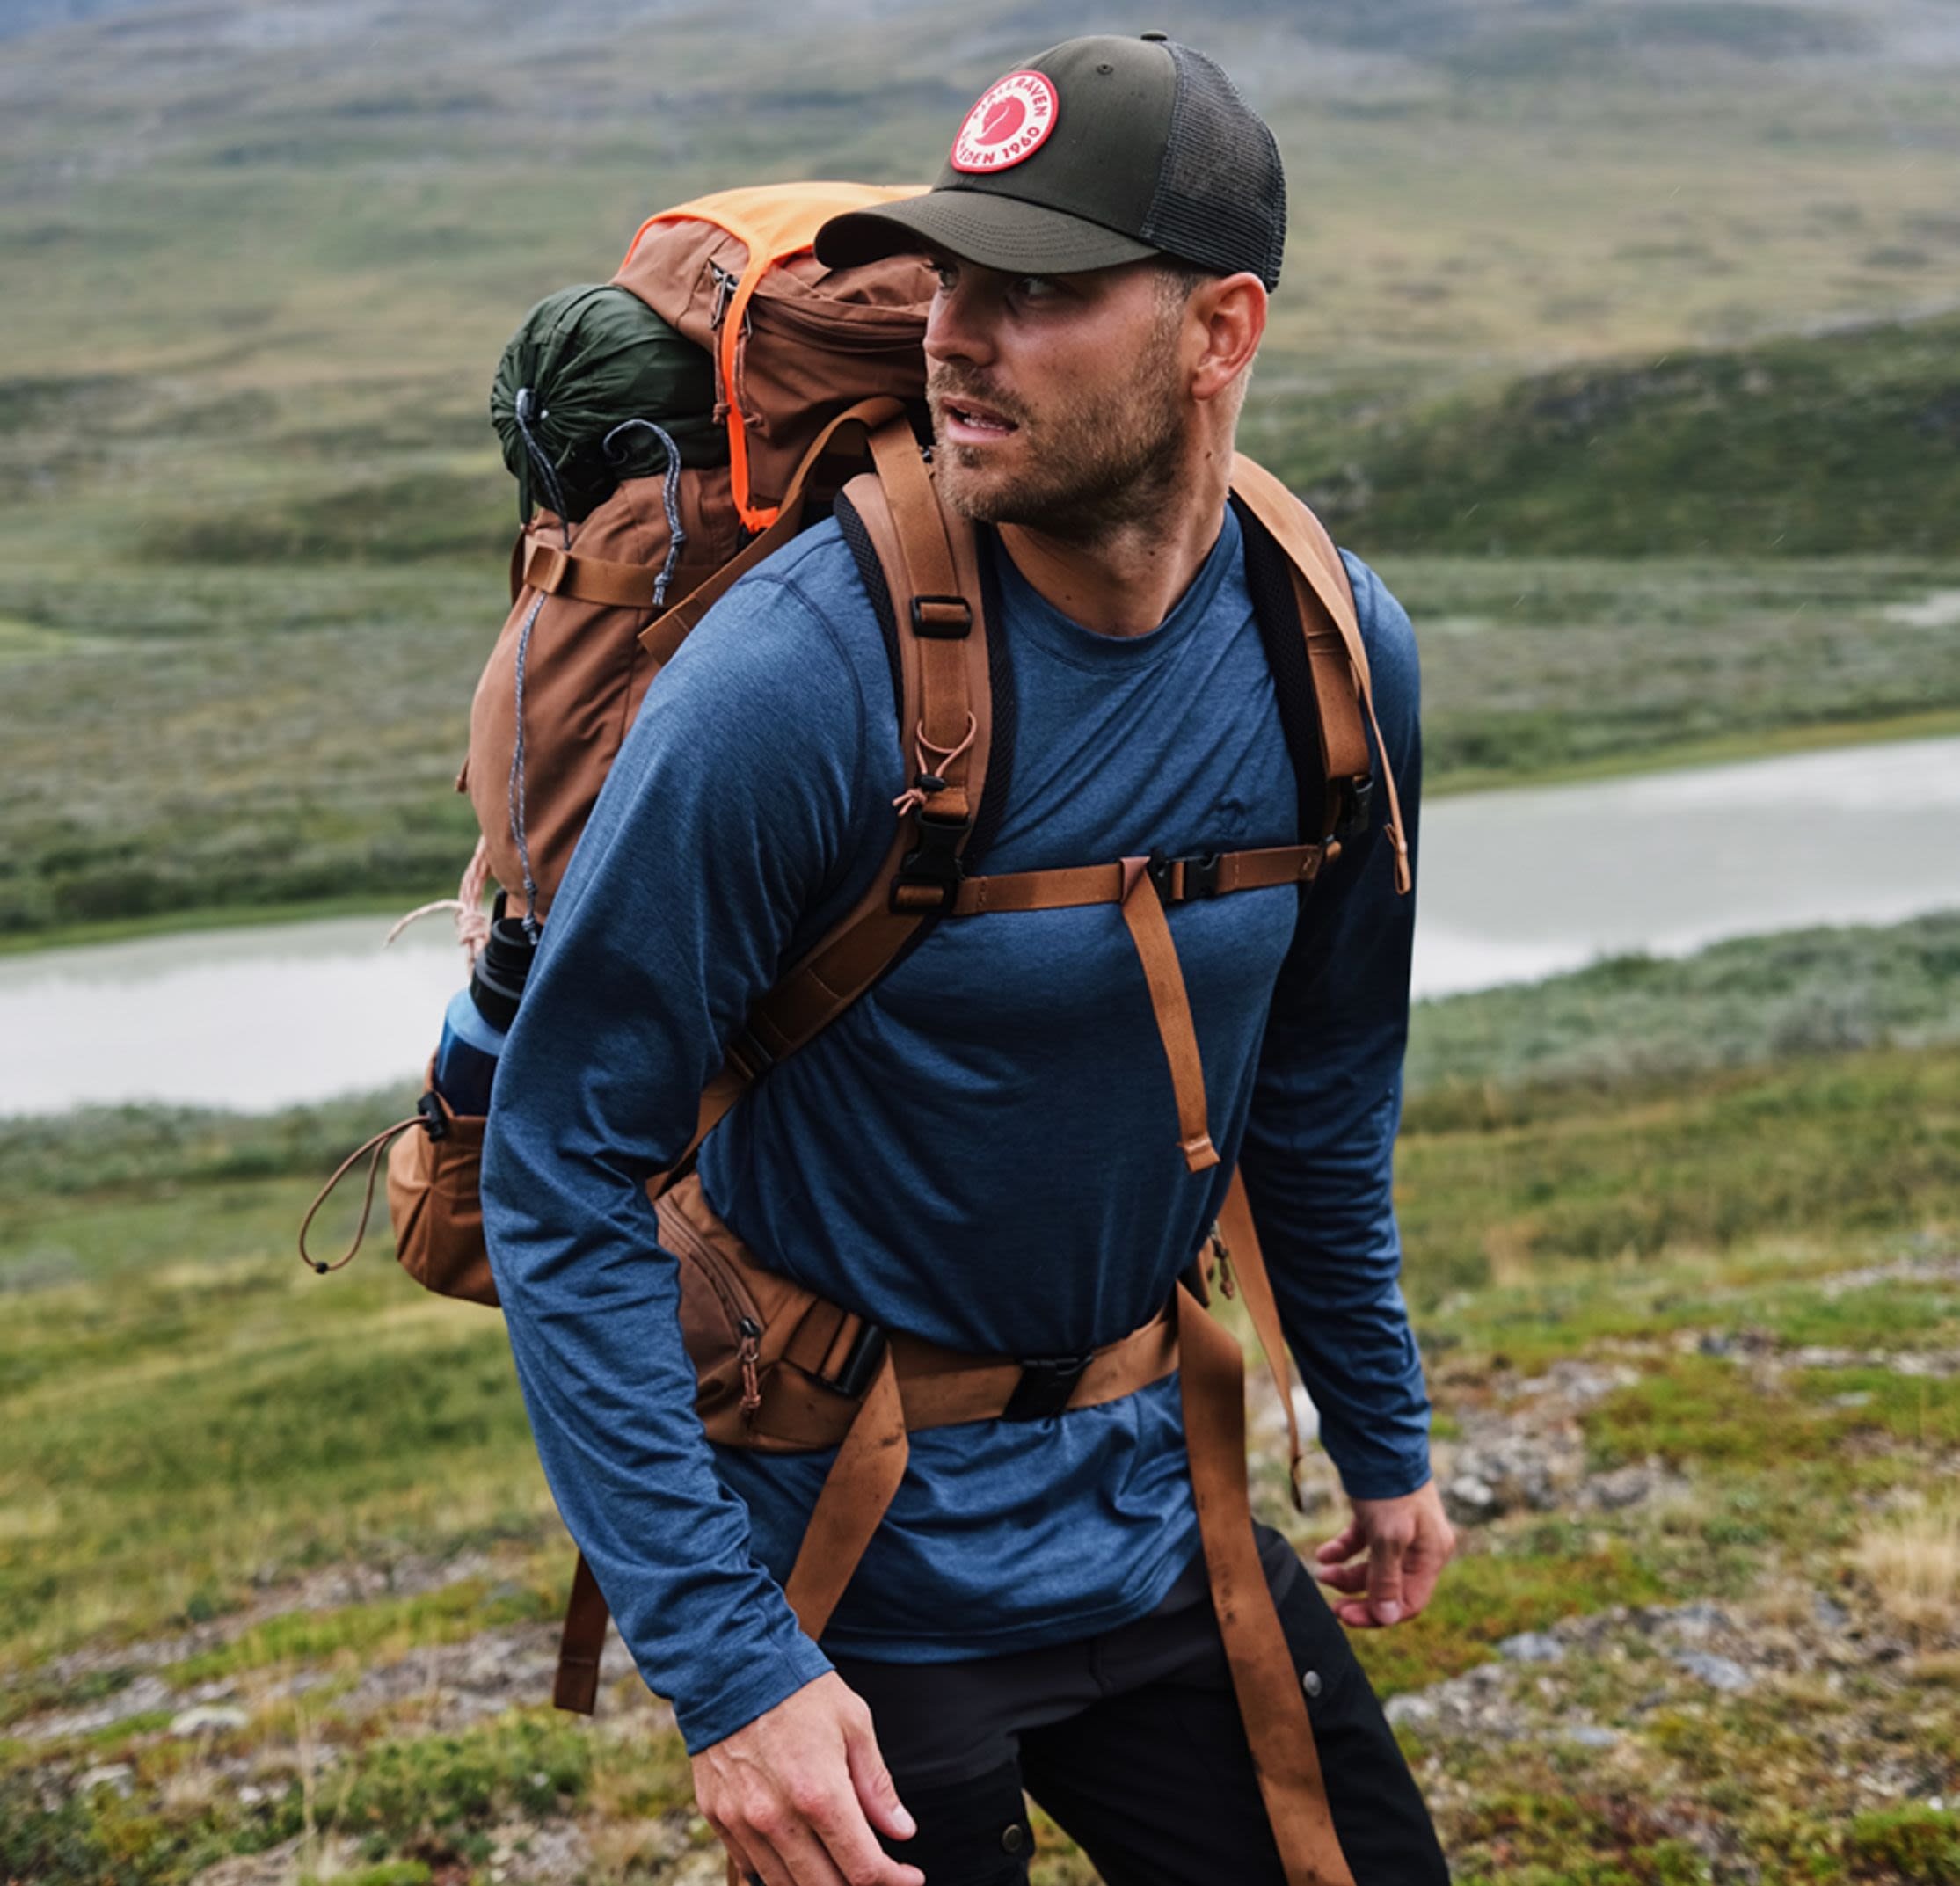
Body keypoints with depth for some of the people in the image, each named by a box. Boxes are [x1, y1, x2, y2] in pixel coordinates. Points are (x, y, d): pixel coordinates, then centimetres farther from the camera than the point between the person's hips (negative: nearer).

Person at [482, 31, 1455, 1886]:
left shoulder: (1337, 655, -7)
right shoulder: (794, 675, -24)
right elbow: (561, 1173, -19)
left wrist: (1383, 1439, 19)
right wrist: (720, 1660, -23)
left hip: (1156, 1511, 5)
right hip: (858, 1589, -5)